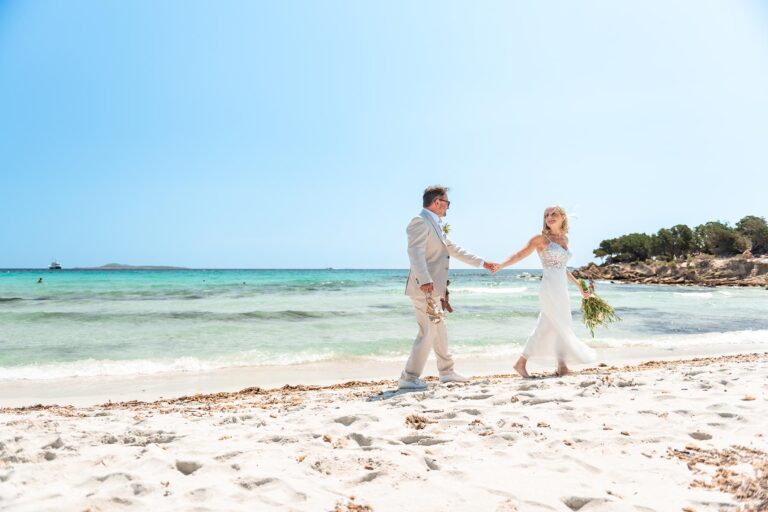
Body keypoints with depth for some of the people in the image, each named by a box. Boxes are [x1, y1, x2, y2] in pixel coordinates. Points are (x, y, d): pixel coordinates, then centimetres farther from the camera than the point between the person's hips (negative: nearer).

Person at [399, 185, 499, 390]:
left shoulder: (437, 225, 19)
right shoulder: (420, 222, -12)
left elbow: (454, 249, 26)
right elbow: (415, 252, -25)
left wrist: (482, 262, 27)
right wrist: (425, 280, -36)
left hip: (435, 289, 10)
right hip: (425, 289, -10)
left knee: (440, 332, 18)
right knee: (428, 333, -8)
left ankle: (447, 372, 32)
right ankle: (409, 378, 0)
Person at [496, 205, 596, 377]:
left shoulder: (564, 239, 17)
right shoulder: (541, 238, -2)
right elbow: (519, 255, -7)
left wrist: (580, 287, 25)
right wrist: (499, 266, -21)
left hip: (561, 290, 7)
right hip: (550, 288, -6)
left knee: (544, 328, 7)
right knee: (562, 328, 1)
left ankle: (521, 363, 13)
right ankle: (562, 366, 15)